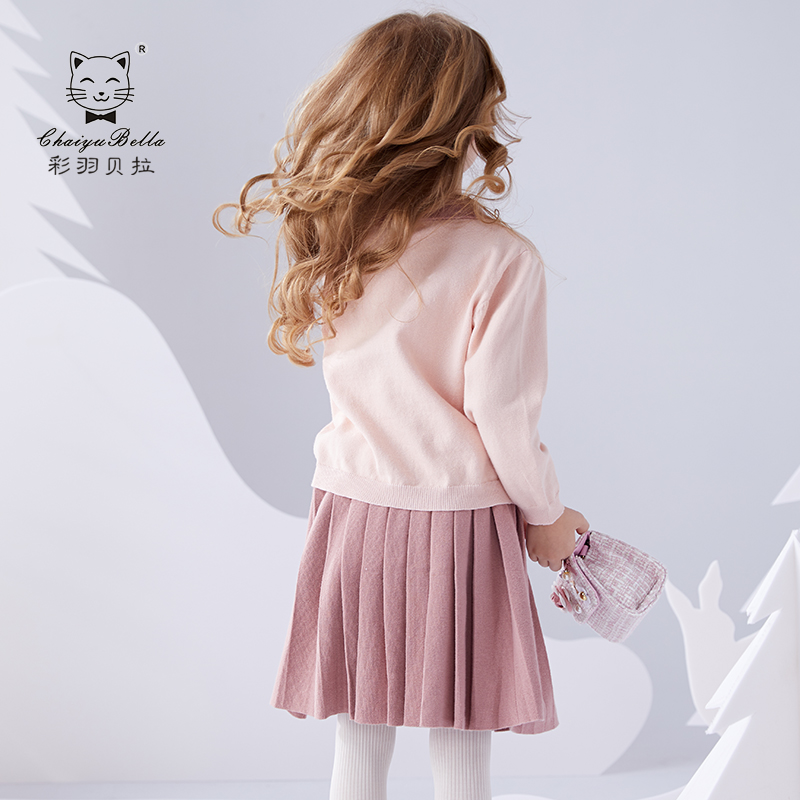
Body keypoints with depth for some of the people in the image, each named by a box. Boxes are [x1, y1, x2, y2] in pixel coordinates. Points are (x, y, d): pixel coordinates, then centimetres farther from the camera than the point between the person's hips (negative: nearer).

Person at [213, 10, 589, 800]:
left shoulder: (330, 246, -2)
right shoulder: (501, 259, -16)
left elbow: (361, 384, 1)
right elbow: (500, 412, -13)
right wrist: (546, 515, 2)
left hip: (351, 505, 4)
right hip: (459, 524, -4)